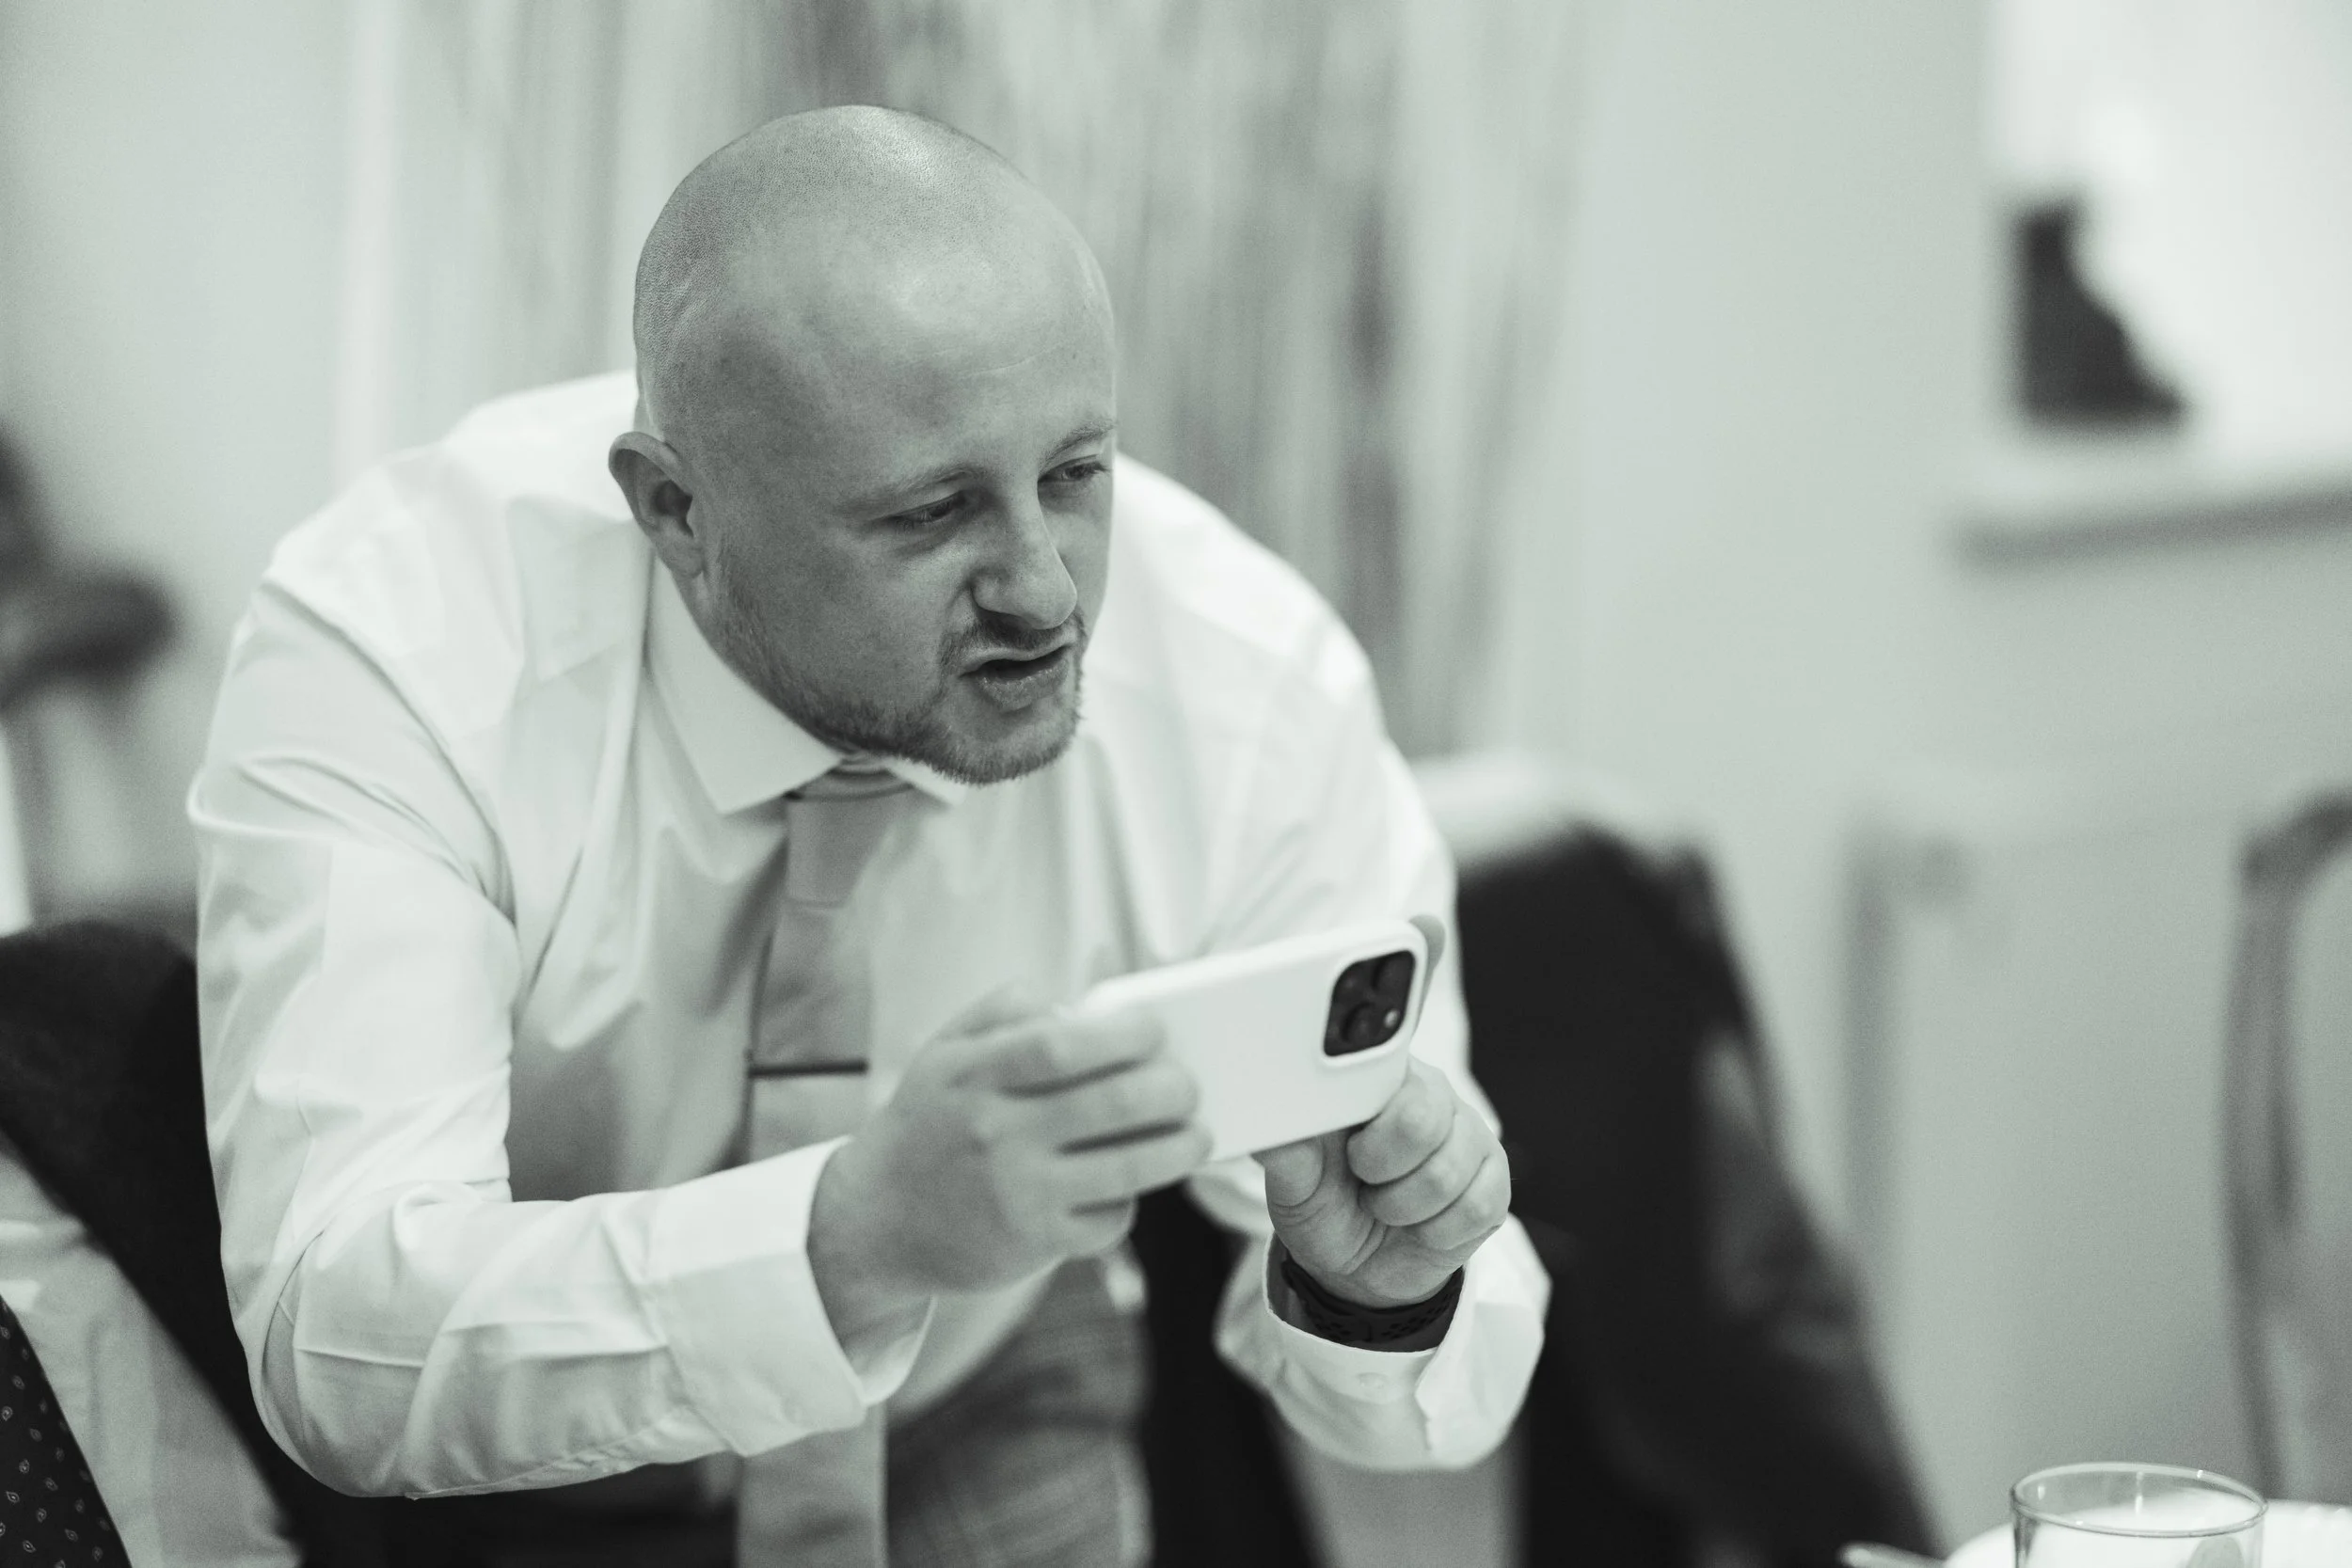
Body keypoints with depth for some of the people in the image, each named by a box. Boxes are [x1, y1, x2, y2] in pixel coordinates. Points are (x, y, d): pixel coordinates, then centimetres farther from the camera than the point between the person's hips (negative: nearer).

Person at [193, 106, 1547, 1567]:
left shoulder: (1259, 692, -21)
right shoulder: (384, 649, -28)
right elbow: (338, 1335, -37)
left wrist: (1382, 1291, -37)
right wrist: (854, 1235, -51)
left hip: (981, 1420, 2)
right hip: (508, 1450, -2)